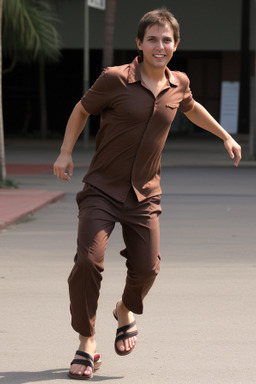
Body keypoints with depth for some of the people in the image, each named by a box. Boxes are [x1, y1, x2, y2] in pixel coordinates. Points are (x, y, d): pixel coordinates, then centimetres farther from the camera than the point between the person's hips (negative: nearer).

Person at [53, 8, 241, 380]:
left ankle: (125, 310, 35)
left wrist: (225, 136, 32)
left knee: (146, 268, -1)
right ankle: (87, 342, 2)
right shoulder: (115, 79, -12)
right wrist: (66, 152, -6)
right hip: (102, 188, -3)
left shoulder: (178, 83, 1)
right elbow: (81, 110, 3)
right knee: (88, 261, -17)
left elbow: (191, 108, 26)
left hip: (145, 194, 3)